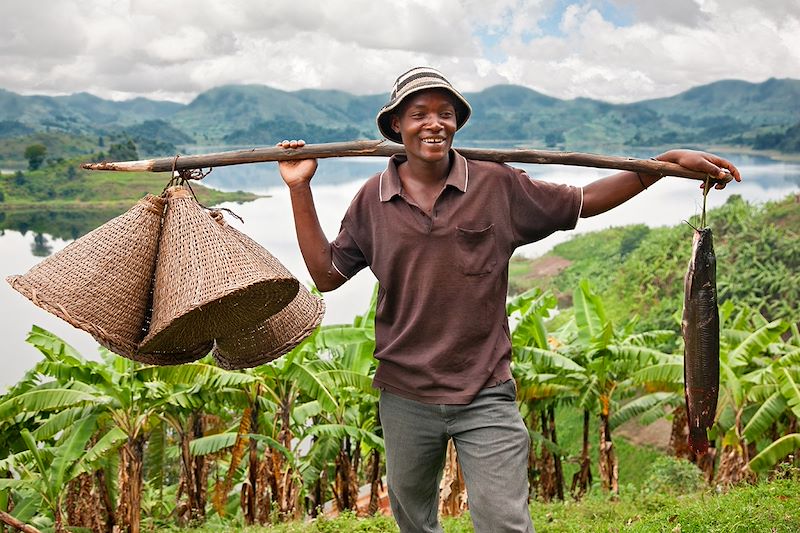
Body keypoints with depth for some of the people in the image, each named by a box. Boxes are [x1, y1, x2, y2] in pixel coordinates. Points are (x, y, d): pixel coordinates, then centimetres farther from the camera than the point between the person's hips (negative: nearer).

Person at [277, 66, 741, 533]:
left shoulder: (498, 186, -5)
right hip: (405, 397, 2)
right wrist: (300, 190, -1)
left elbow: (584, 202, 2)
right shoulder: (373, 200, -1)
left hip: (486, 396, -2)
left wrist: (670, 161, -4)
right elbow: (327, 275, 2)